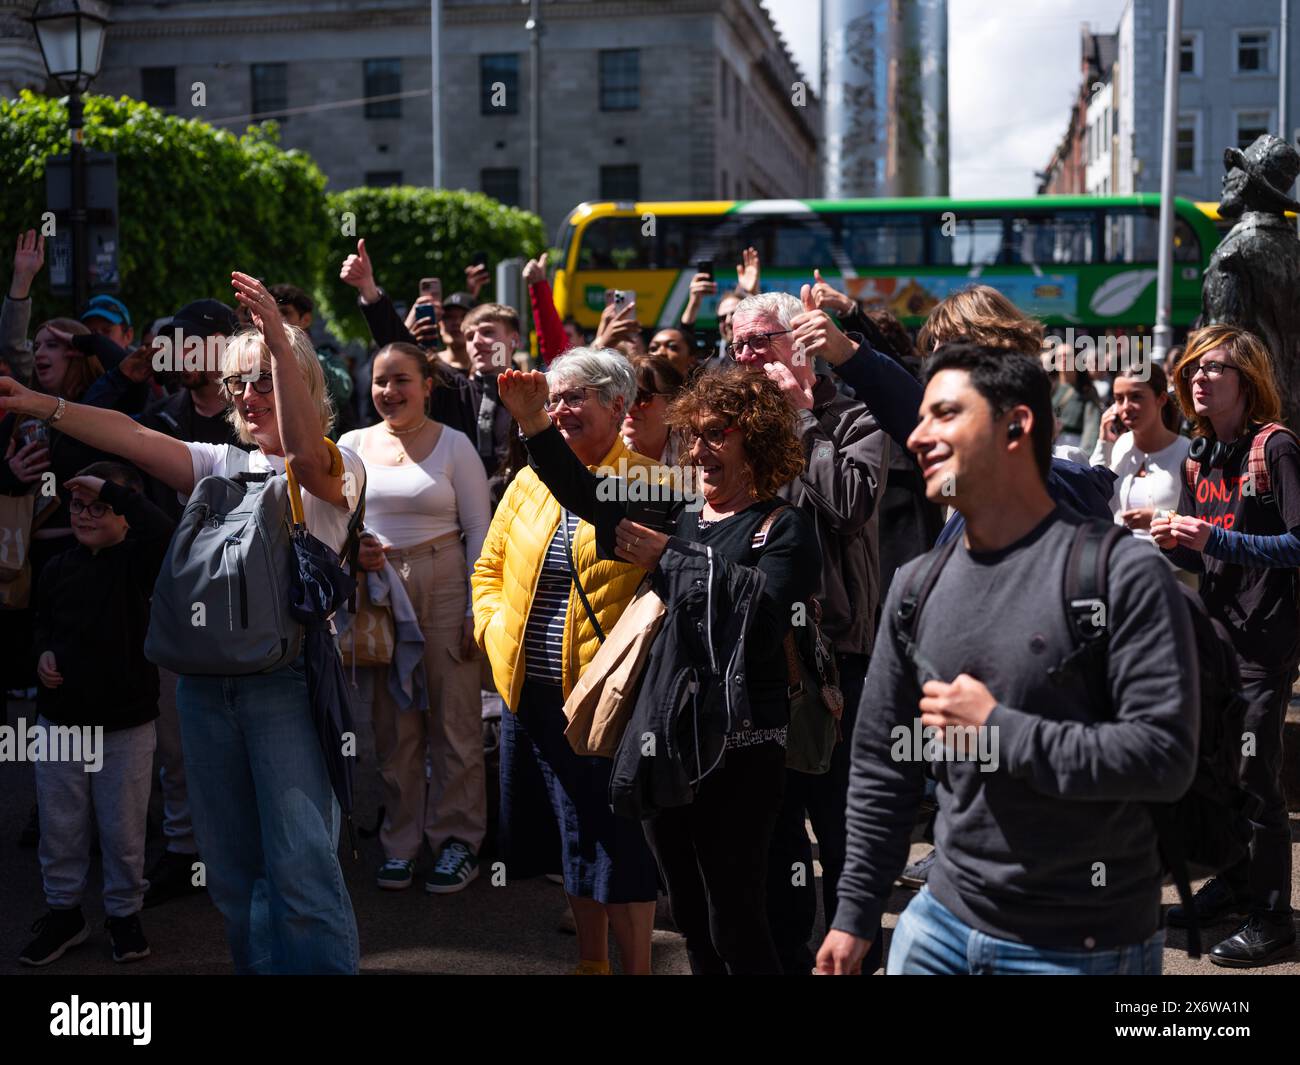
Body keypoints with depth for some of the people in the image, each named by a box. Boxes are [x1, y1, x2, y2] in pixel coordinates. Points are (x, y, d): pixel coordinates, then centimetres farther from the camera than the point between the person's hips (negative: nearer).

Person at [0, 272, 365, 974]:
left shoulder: (335, 468, 1)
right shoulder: (221, 466, 18)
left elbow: (305, 456, -22)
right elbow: (132, 438, 8)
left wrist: (280, 339, -34)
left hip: (287, 676, -6)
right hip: (206, 676, 6)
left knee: (301, 863, -10)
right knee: (231, 862, 12)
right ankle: (256, 966, 25)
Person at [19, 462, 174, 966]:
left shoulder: (135, 560, -10)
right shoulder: (57, 569, 3)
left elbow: (165, 532, -33)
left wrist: (112, 489, -28)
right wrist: (43, 653, 1)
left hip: (125, 725, -4)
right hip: (59, 718, 4)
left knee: (123, 829, 6)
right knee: (59, 825, 12)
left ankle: (124, 913, 24)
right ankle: (63, 911, 29)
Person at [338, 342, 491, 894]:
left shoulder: (454, 444, -1)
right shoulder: (352, 444, 7)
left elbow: (479, 531, -2)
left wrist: (477, 609, -8)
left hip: (444, 589, -3)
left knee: (454, 718, 1)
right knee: (392, 723, 9)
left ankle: (457, 839, 12)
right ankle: (401, 840, 20)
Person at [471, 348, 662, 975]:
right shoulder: (529, 482, 11)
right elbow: (489, 568, 19)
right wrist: (496, 630, 3)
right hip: (530, 690, 6)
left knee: (617, 840, 0)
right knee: (574, 835, 17)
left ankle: (636, 966, 15)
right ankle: (590, 961, 33)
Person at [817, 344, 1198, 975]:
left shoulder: (1122, 574, -14)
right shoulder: (917, 586, 5)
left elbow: (1165, 757, -20)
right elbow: (882, 765, 9)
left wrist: (996, 730, -20)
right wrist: (856, 915, 9)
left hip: (1086, 945, -5)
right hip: (941, 922, 5)